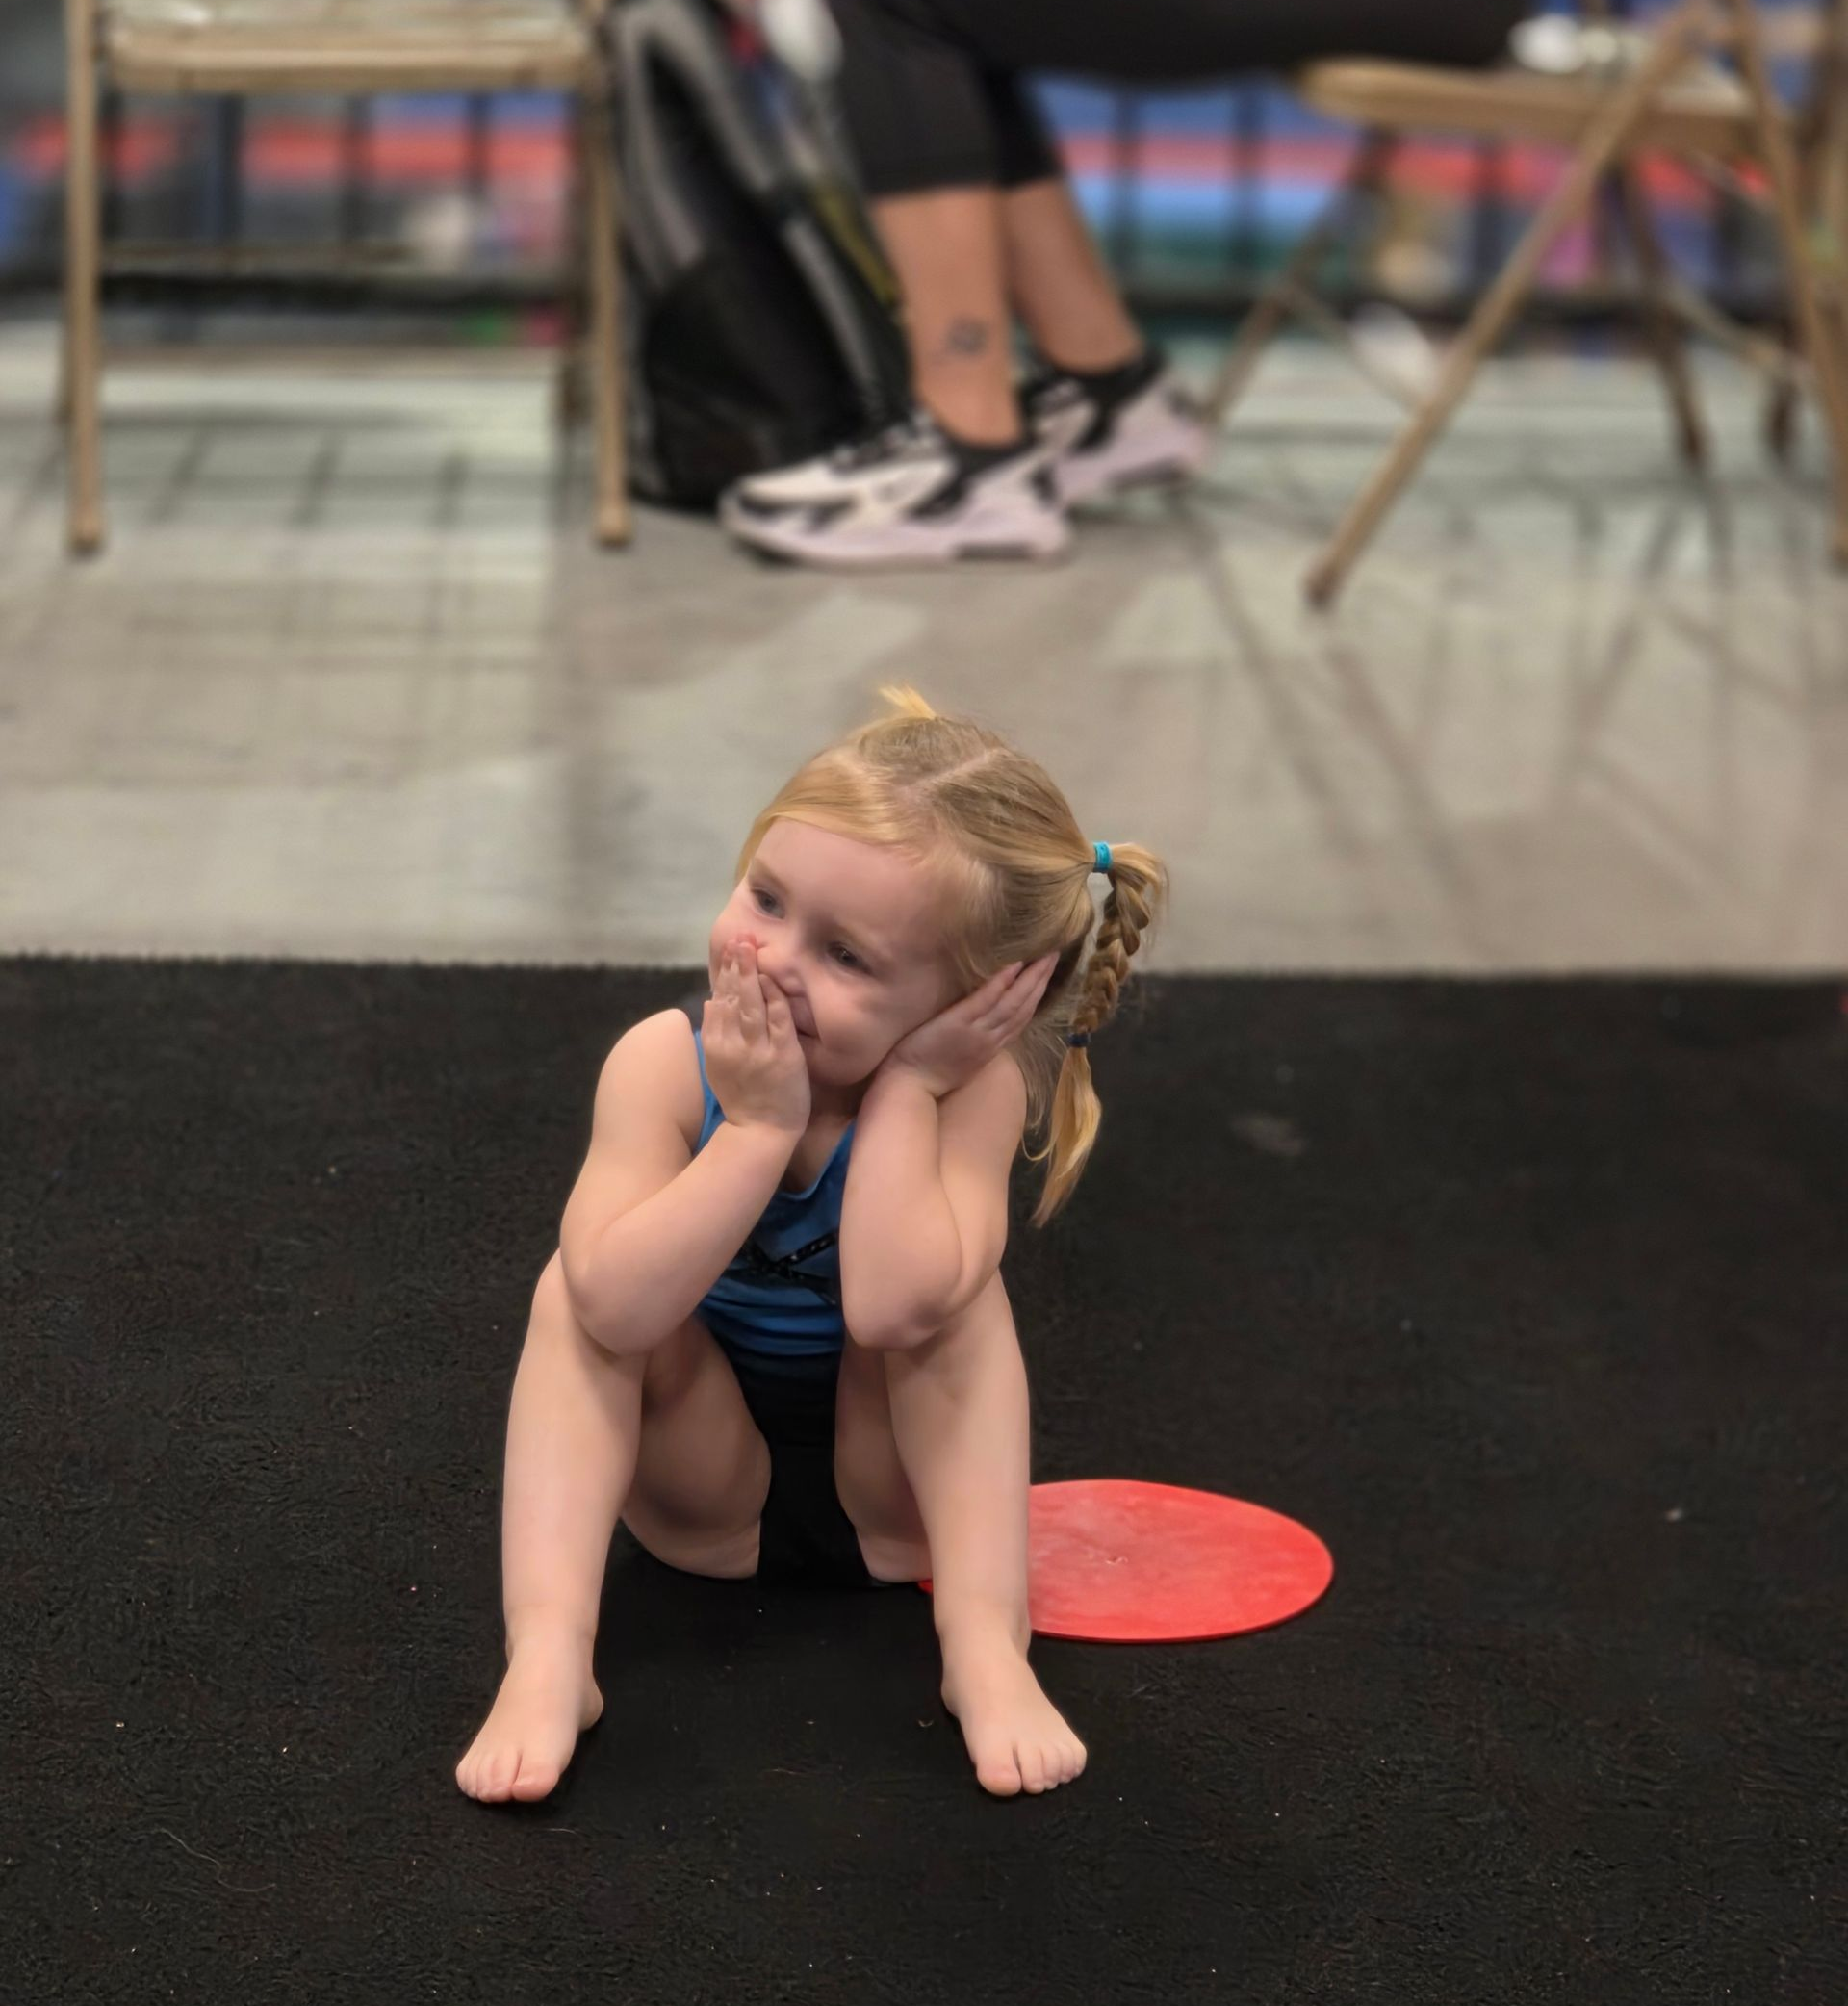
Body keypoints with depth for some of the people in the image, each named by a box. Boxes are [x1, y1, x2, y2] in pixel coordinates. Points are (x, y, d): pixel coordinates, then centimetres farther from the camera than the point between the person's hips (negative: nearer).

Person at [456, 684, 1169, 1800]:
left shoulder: (970, 1085, -25)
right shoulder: (666, 1063, -21)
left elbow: (894, 1303, -44)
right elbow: (617, 1311, -37)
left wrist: (905, 1084, -37)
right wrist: (758, 1125, -39)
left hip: (891, 1496, -1)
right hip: (708, 1493, 1)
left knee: (953, 1283, -27)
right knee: (574, 1288, -23)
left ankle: (986, 1645, -29)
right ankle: (547, 1656, -33)